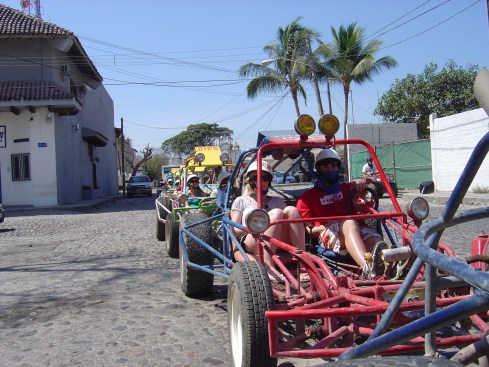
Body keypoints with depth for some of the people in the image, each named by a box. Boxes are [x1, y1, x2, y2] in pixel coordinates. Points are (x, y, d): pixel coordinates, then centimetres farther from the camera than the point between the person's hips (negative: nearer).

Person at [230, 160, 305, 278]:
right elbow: (234, 231, 6)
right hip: (251, 244, -3)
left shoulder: (277, 201, 29)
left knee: (291, 210, -21)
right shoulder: (241, 201, 19)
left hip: (279, 245, 3)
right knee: (276, 213, -28)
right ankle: (268, 266, -44)